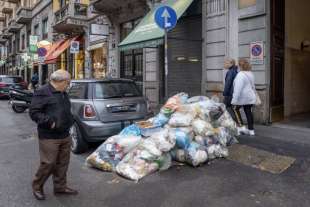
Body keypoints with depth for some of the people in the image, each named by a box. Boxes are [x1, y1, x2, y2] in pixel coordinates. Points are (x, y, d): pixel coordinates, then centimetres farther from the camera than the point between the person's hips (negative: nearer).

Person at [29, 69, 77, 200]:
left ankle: (60, 187, 28)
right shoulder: (42, 92, -11)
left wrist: (70, 121, 12)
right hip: (49, 137, -8)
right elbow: (33, 112, -15)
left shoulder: (63, 93, 15)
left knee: (62, 164, 14)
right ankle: (37, 187, 22)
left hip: (65, 136, 8)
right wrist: (49, 122, -23)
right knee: (48, 163, -2)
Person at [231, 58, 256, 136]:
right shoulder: (250, 74, 11)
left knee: (235, 109, 12)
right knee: (249, 112, 10)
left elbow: (238, 88, -22)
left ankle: (240, 125, 10)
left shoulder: (240, 75, -17)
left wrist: (234, 100, -22)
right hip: (251, 97, 8)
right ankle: (251, 130, 15)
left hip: (243, 98, -8)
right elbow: (253, 86, 21)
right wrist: (253, 94, 31)